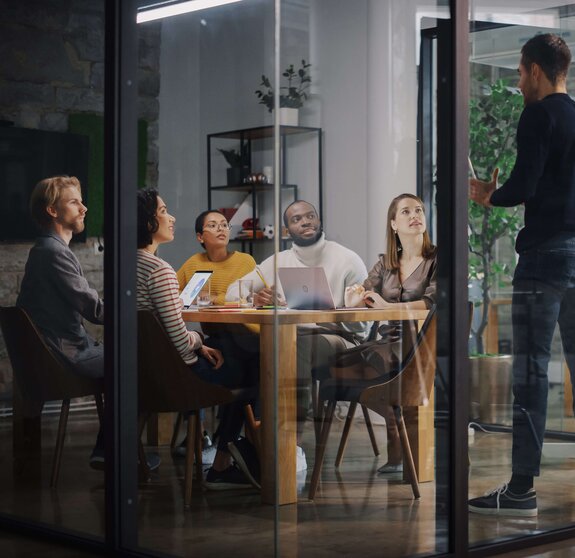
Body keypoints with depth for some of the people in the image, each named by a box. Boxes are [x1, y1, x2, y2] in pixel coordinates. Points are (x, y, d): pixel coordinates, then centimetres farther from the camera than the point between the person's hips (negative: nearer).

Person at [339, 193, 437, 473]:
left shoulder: (438, 260, 2)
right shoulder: (385, 264, 17)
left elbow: (432, 302, -13)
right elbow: (362, 298, 7)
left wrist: (389, 306, -25)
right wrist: (353, 301, -19)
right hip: (389, 341, 5)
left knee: (375, 360, -33)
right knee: (336, 364, -20)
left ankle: (398, 452, -20)